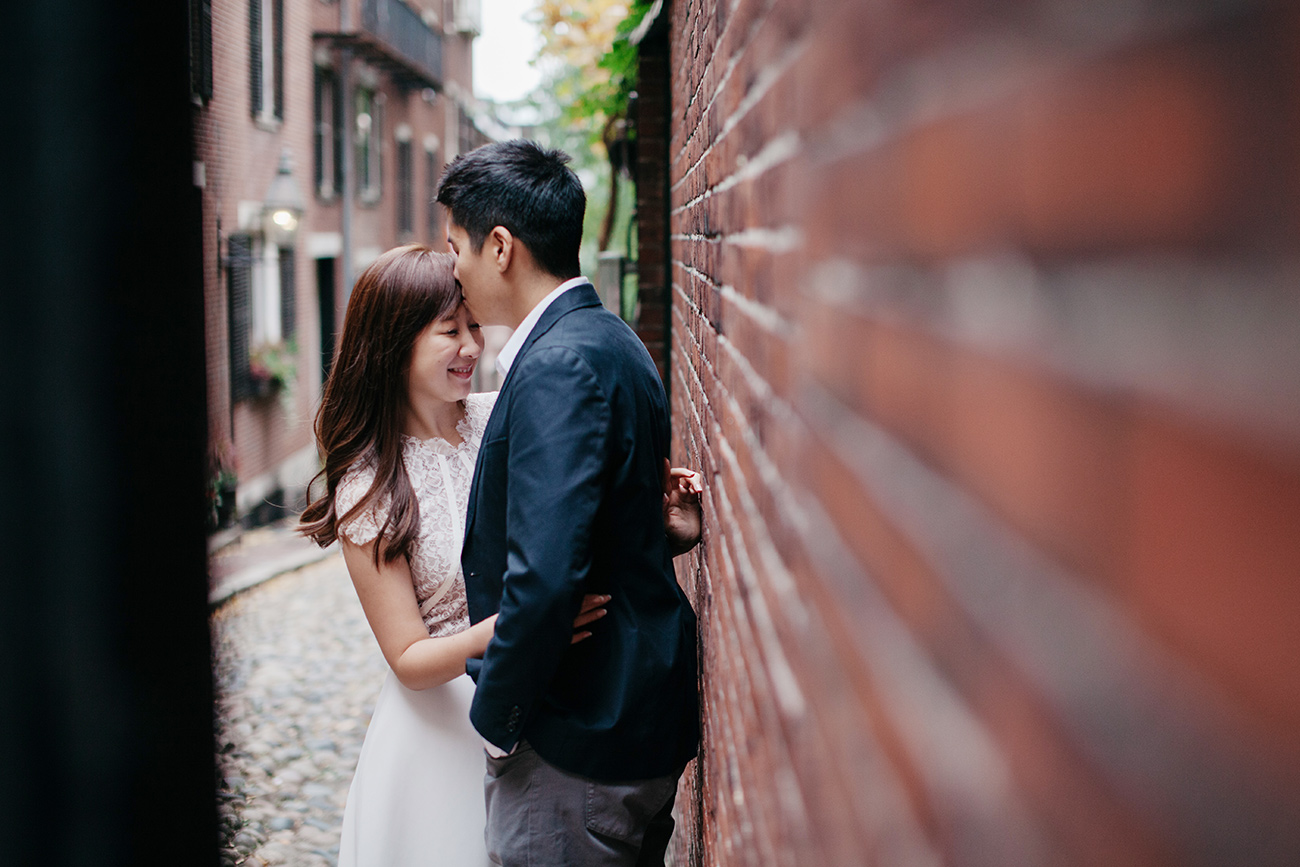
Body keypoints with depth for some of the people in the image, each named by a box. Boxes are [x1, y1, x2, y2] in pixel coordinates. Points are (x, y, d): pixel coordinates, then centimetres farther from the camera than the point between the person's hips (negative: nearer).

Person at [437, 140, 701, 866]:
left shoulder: (561, 365, -21)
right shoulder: (608, 339, 11)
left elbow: (543, 577, -28)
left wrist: (496, 718, -15)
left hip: (579, 739, -10)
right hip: (641, 720, 10)